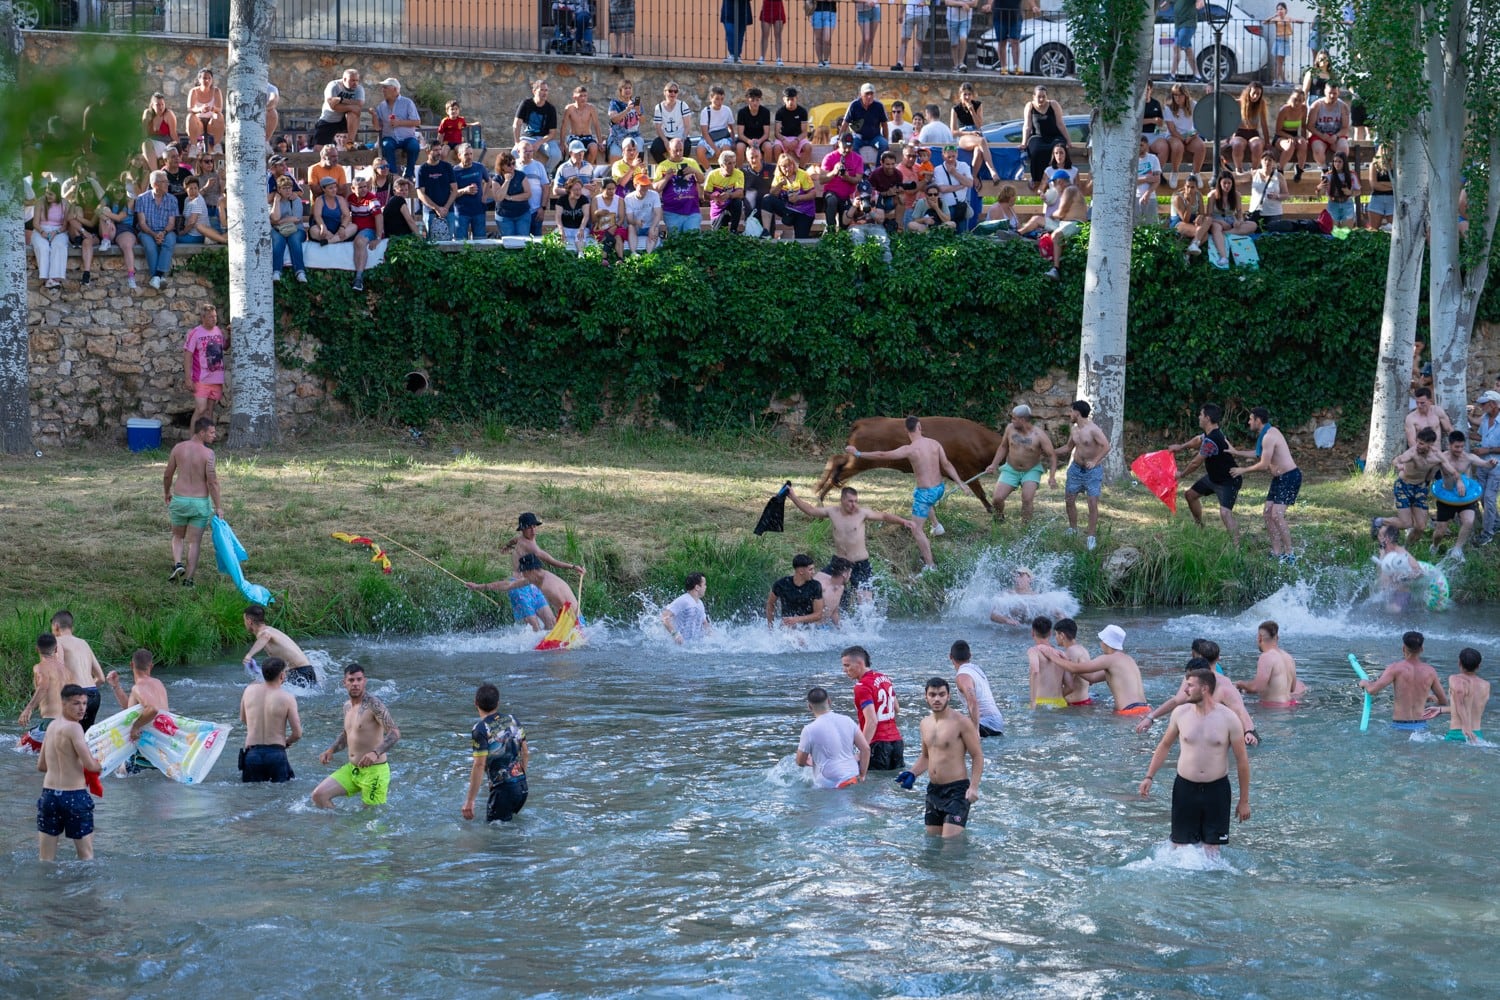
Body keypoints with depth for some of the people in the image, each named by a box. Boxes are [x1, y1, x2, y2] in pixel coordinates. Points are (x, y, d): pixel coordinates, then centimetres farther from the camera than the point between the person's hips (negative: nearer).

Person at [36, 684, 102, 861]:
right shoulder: (73, 727, -13)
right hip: (74, 796, -6)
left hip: (49, 793, 6)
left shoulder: (52, 726, 10)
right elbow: (90, 765, -17)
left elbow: (41, 765, 19)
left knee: (45, 859, 8)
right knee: (86, 856, 6)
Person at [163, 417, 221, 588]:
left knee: (177, 536, 23)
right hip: (200, 503, -3)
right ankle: (188, 579, 6)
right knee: (194, 542, 8)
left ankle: (177, 564, -1)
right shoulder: (208, 453, -14)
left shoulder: (178, 449, -1)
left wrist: (167, 493, 25)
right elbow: (212, 481, -17)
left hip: (179, 500, 3)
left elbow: (167, 475, 6)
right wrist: (217, 507, -11)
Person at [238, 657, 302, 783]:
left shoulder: (250, 691, 4)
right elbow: (297, 734, -4)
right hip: (276, 754, -3)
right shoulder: (287, 698, -6)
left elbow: (243, 719, 20)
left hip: (252, 753, 3)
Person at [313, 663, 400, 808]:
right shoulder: (347, 706, 9)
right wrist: (331, 750, 9)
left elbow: (395, 733, -22)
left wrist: (376, 753, -36)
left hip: (374, 770, -7)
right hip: (351, 769, 7)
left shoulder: (373, 704, -15)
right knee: (319, 795, -3)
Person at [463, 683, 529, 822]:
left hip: (503, 789, -7)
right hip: (522, 787, 7)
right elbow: (526, 753, 13)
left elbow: (479, 765, -19)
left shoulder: (480, 730, -13)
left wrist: (469, 801, -17)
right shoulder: (512, 720, 7)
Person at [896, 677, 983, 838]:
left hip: (956, 789, -7)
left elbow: (977, 756, -10)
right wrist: (912, 774, 5)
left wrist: (973, 787, -20)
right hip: (933, 789, 7)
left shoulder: (961, 722, -11)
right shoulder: (926, 723, 11)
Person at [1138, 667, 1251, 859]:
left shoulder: (1228, 719, -9)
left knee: (1212, 847, -1)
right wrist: (1149, 776, 8)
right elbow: (1165, 745, 15)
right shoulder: (1180, 713, -1)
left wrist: (1244, 800, -1)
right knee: (1179, 845, 4)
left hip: (1216, 789, -2)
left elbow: (1242, 760, -2)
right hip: (1185, 787, 2)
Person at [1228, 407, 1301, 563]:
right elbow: (1259, 454, 27)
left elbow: (1263, 464, -20)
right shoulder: (1268, 433, 12)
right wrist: (1236, 453, 30)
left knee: (1277, 515, -16)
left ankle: (1289, 555, -13)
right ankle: (1277, 552, 9)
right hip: (1279, 478, 10)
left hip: (1289, 477, -10)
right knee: (1268, 513, 7)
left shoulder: (1269, 437, -20)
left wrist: (1243, 470, -7)